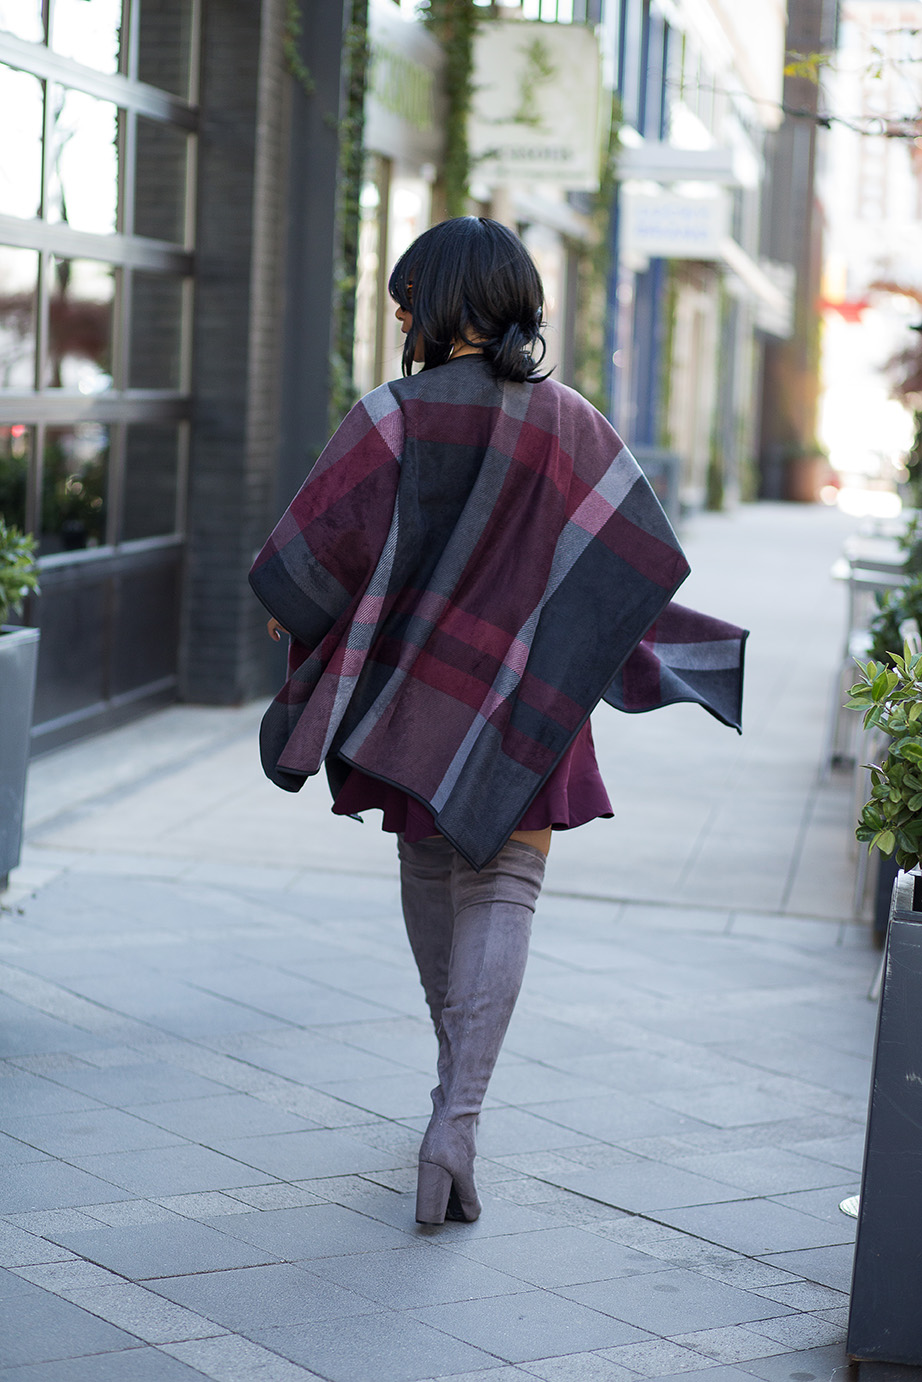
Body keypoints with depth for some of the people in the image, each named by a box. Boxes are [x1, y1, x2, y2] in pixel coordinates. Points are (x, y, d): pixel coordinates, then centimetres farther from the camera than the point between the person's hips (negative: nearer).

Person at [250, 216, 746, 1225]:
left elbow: (315, 546, -12)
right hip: (526, 705, 0)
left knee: (429, 869, 20)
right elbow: (647, 561, -4)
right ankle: (456, 1122, -18)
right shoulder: (570, 425, -5)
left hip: (414, 686, 1)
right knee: (500, 894, -2)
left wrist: (290, 613, 8)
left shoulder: (392, 416, -11)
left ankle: (459, 1079, 38)